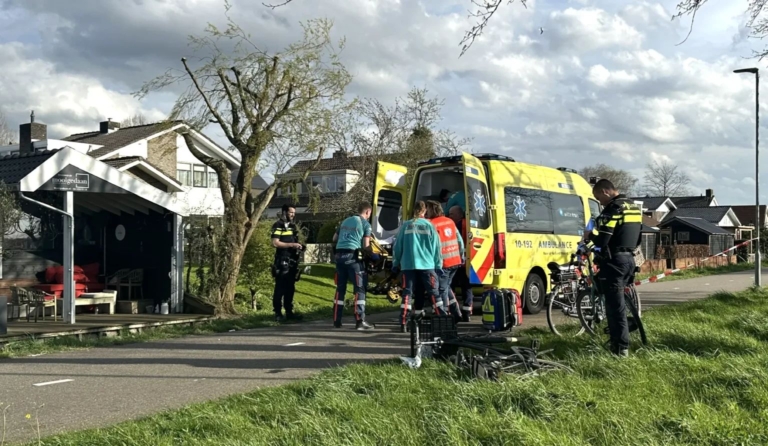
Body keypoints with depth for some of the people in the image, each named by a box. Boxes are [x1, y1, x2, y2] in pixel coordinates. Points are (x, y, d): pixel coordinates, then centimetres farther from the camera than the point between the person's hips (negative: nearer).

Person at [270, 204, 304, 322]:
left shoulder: (293, 226, 17)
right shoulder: (278, 226, -7)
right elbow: (275, 243, -16)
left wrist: (299, 246, 6)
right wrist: (291, 244, -19)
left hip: (292, 261, 8)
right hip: (282, 261, -7)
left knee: (290, 288, 10)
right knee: (280, 288, -6)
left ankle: (289, 312, 16)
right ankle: (278, 313, -3)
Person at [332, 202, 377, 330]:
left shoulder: (345, 221, 21)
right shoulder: (365, 224, 2)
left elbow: (334, 239, 24)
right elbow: (366, 246, -4)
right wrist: (373, 255, 10)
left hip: (339, 255, 6)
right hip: (353, 256, -6)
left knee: (340, 288, 11)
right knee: (360, 288, -2)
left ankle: (337, 320, 12)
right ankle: (360, 321, -8)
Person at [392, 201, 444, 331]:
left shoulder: (406, 225, 6)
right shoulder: (429, 226, 4)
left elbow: (398, 246, 6)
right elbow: (436, 247, 3)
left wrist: (396, 263, 13)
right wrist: (438, 265, 8)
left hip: (408, 265, 0)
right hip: (427, 265, 0)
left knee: (407, 293, 2)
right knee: (433, 292, 5)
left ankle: (403, 323, -5)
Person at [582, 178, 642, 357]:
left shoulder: (613, 209, -15)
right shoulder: (633, 207, 15)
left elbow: (601, 238, -20)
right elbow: (636, 238, 21)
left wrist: (585, 247, -2)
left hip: (614, 261, -9)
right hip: (629, 259, 9)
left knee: (615, 304, -6)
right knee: (616, 302, 19)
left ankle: (621, 347, -6)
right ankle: (618, 340, 26)